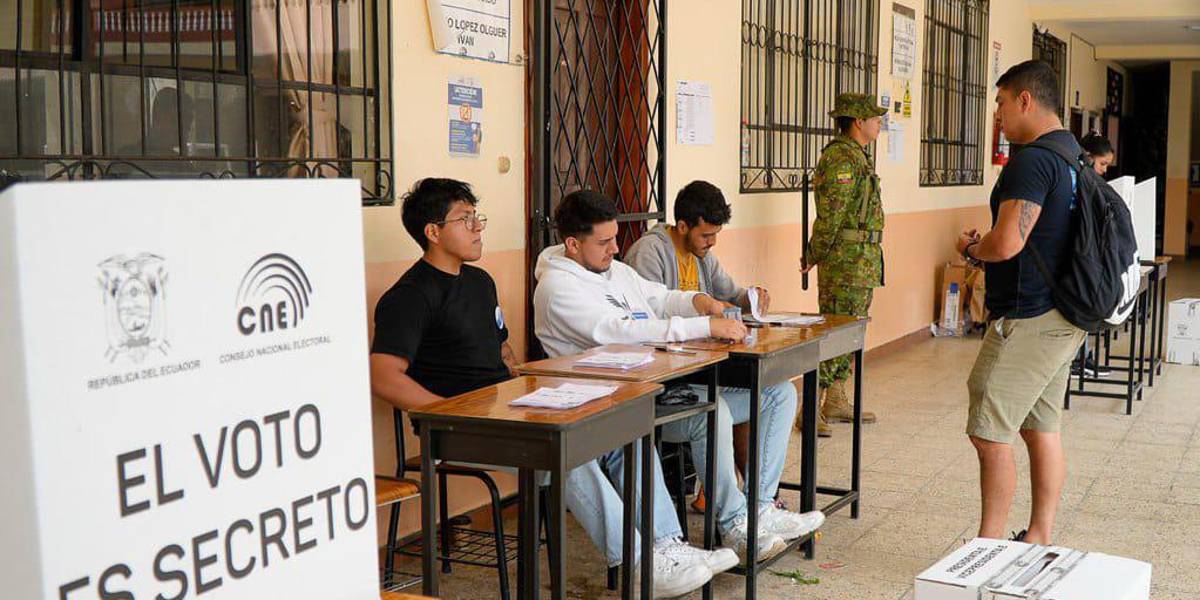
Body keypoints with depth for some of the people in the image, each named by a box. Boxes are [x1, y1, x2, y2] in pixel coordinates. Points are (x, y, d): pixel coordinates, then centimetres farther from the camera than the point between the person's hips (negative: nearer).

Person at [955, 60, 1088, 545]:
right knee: (1042, 429, 14)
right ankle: (1040, 539, 22)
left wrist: (970, 248, -5)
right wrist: (984, 247, 16)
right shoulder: (1072, 154, 15)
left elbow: (1007, 243, -25)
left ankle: (988, 546, 2)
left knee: (989, 433, -4)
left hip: (1027, 319, -10)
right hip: (1063, 317, 10)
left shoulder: (1033, 160, -18)